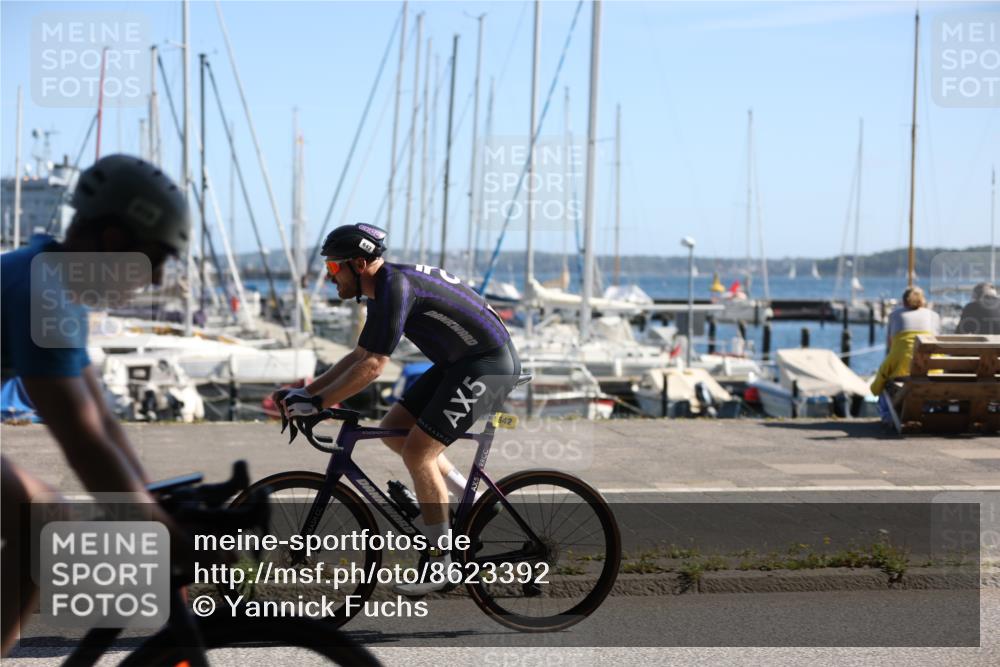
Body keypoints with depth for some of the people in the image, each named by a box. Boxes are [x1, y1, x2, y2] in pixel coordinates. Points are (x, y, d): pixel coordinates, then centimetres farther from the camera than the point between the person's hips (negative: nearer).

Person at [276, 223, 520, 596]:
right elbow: (359, 356, 16)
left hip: (489, 363, -10)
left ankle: (440, 561, -3)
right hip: (458, 363, 10)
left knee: (417, 450, -13)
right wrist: (306, 392, 10)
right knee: (394, 430, 8)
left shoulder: (395, 287, -22)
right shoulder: (385, 288, 10)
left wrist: (317, 403, -21)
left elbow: (372, 366, -26)